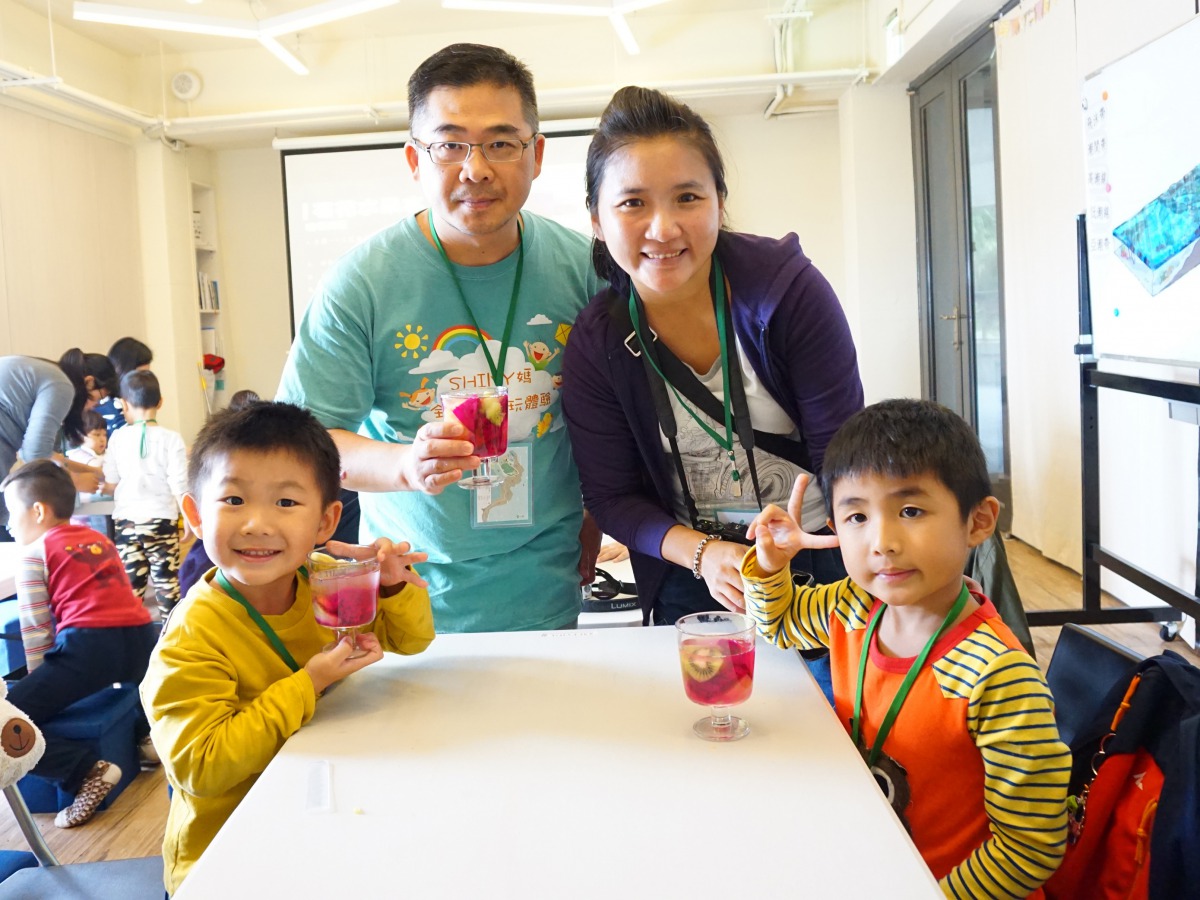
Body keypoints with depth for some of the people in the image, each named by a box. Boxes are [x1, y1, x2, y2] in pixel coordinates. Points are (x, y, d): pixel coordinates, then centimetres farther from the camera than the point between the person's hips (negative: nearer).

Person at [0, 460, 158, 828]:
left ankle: (86, 769, -19)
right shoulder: (98, 538, 25)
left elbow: (35, 629, 3)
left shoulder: (35, 552, 6)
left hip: (89, 646, -8)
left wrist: (39, 682, 15)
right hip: (140, 638, 8)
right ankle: (146, 731, 21)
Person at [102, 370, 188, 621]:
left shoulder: (118, 437, -2)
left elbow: (110, 482, 4)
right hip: (161, 518, -2)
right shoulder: (171, 439, -9)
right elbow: (179, 485, -10)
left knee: (130, 583, 10)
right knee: (166, 580, 6)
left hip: (126, 519, 2)